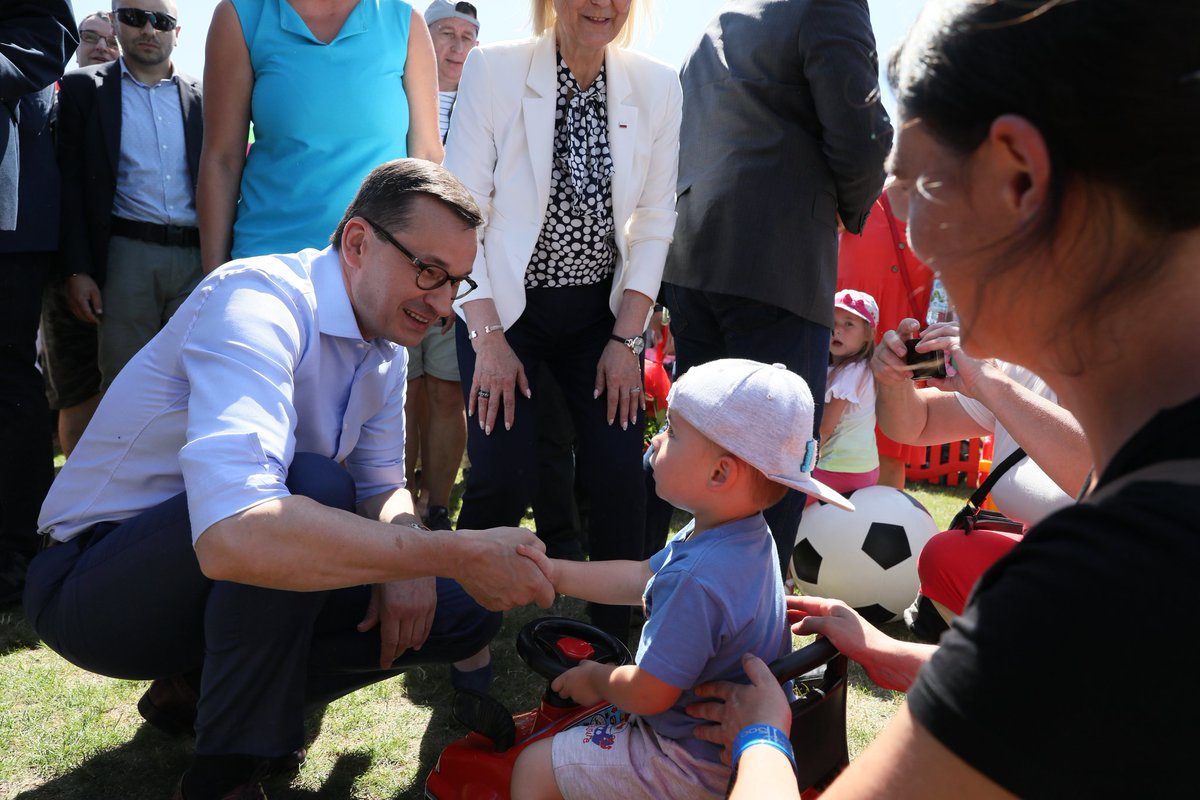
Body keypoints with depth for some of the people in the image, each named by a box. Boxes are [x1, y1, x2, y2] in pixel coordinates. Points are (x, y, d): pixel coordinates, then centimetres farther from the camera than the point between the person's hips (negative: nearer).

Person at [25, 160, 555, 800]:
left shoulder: (386, 346, 0)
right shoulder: (259, 303, -28)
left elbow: (383, 488, 8)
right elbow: (231, 535, -44)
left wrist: (406, 562, -16)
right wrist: (453, 554, -40)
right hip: (93, 584, -8)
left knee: (463, 614, -5)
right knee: (314, 485, -34)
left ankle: (202, 687, 8)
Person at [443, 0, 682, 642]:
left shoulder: (656, 87, -2)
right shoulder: (492, 70, -10)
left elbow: (654, 223, 1)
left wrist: (627, 337, -6)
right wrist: (487, 336, -14)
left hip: (602, 312, 3)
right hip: (503, 307, -2)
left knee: (620, 478, -8)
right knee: (504, 479, -13)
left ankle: (614, 640, 13)